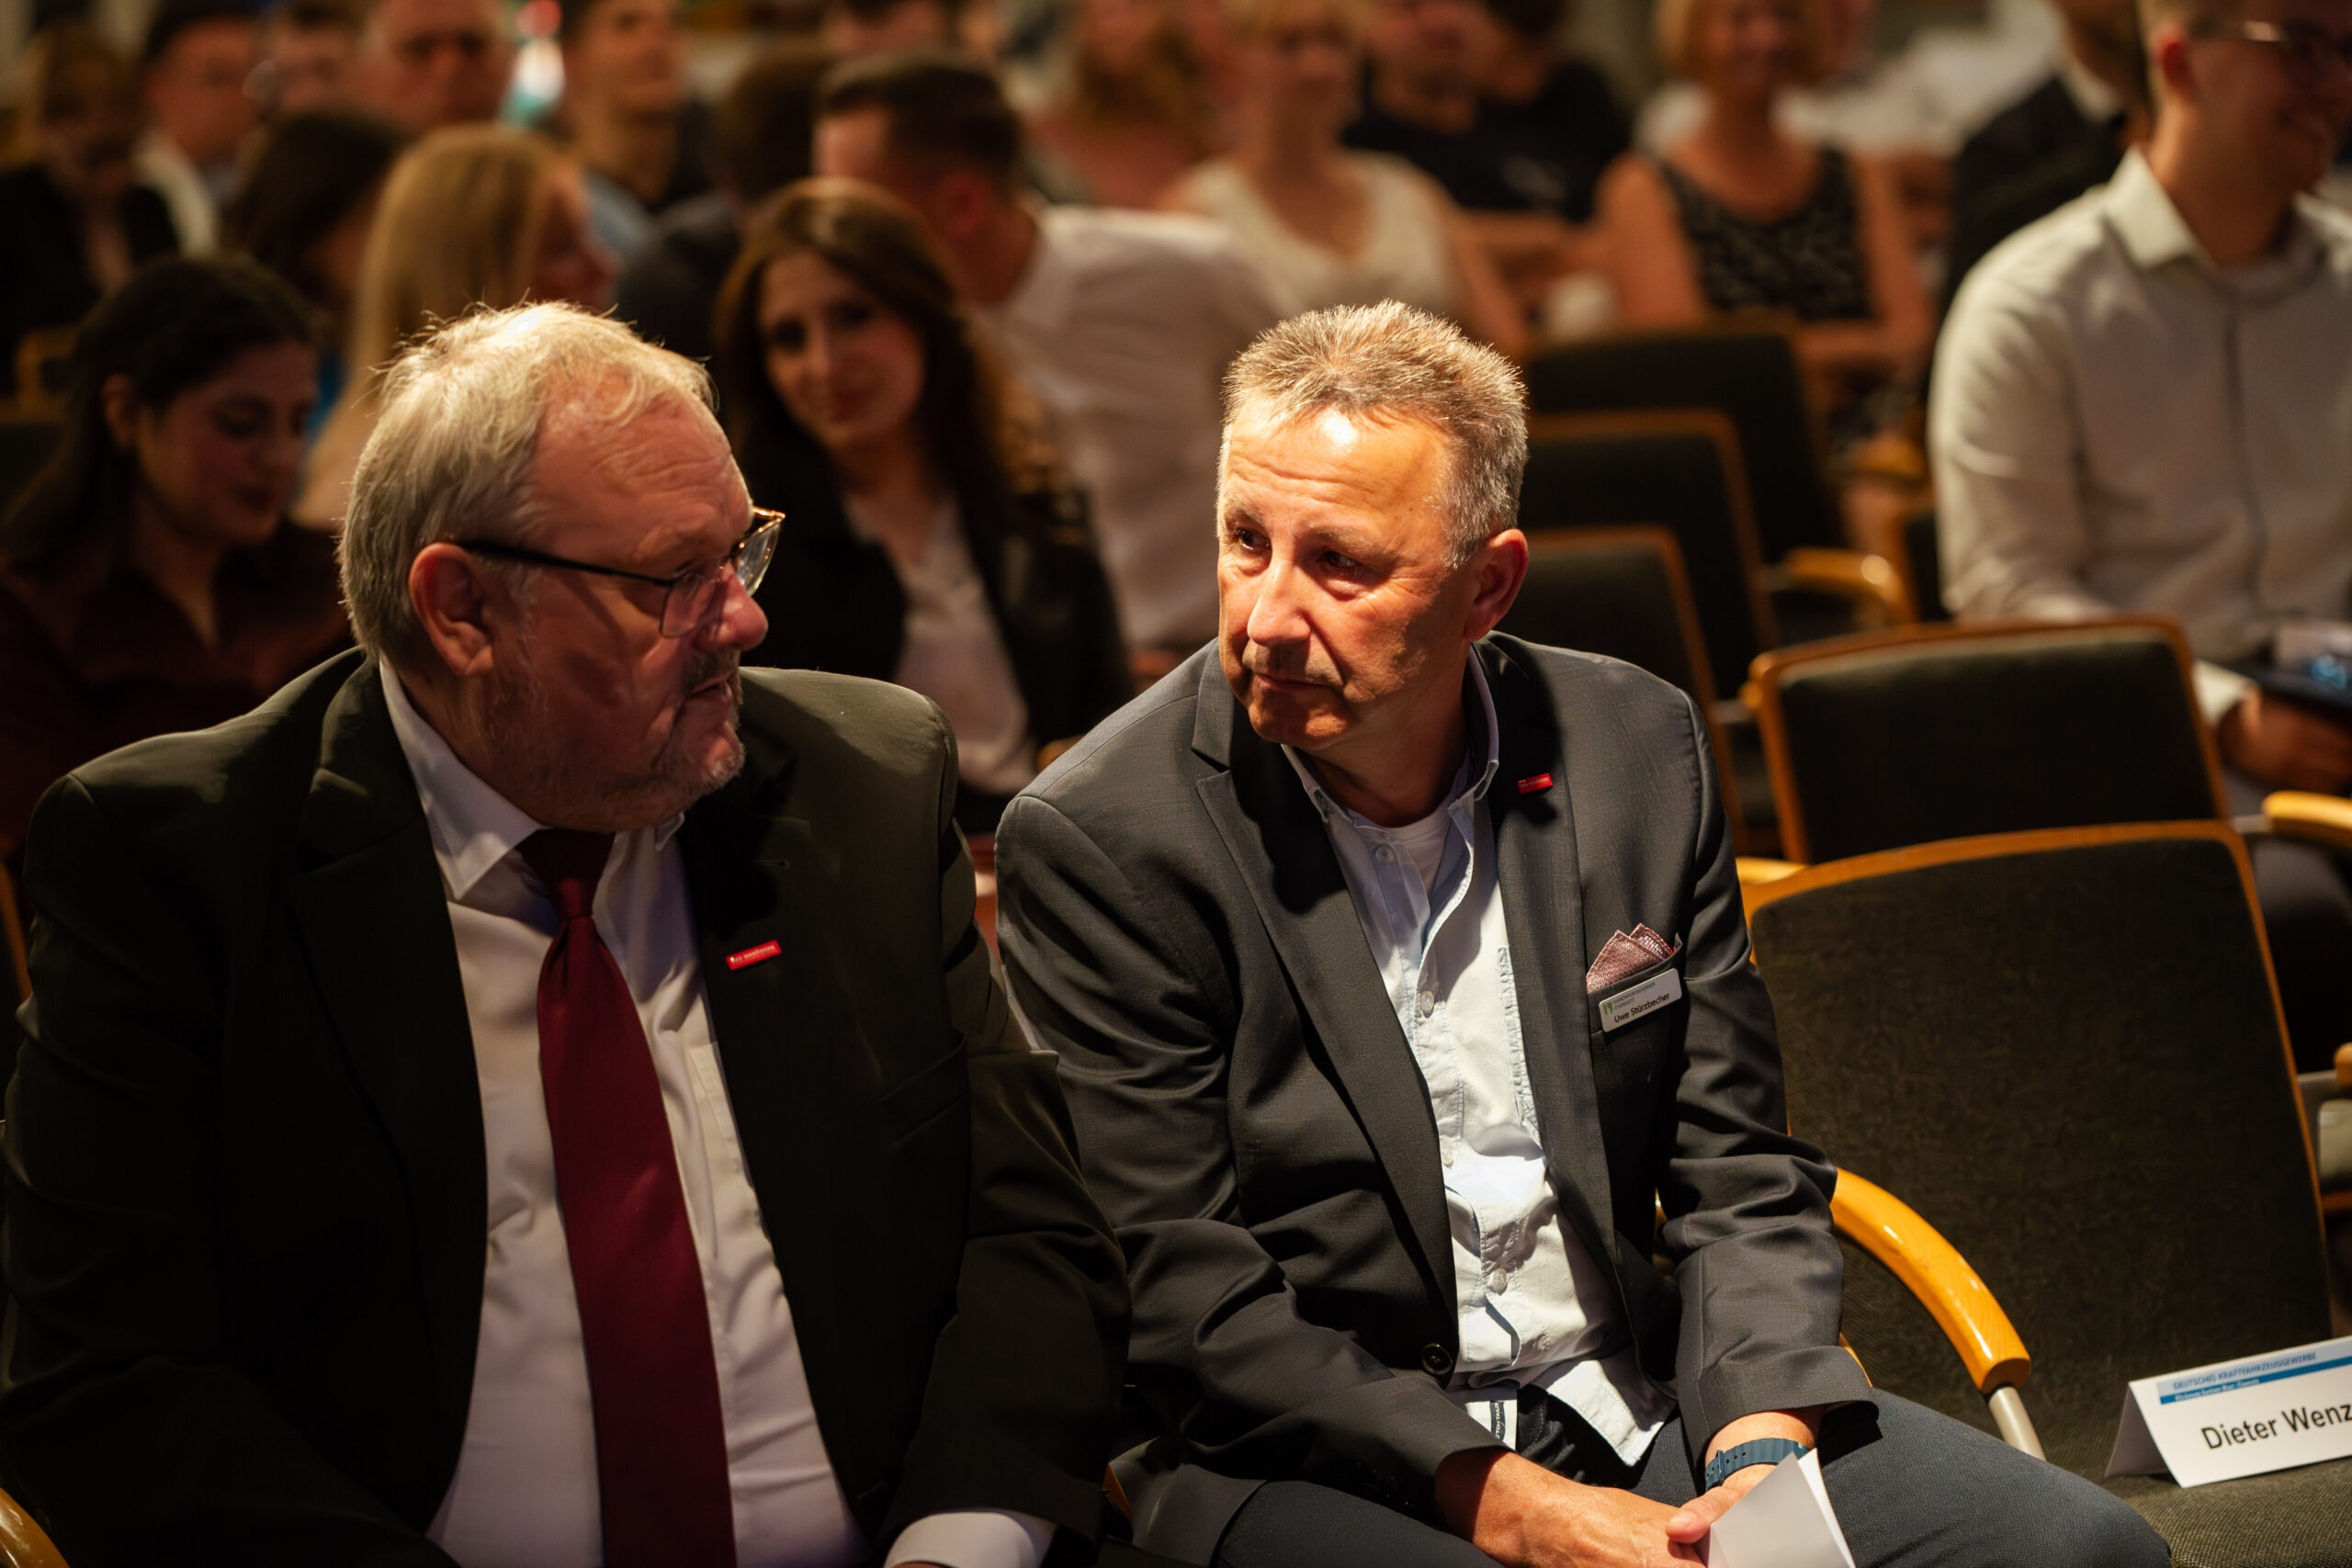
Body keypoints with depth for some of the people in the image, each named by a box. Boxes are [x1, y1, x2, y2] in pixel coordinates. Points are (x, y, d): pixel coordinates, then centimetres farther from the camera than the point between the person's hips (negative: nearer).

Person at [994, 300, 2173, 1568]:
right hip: (1301, 1458, -5)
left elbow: (1740, 1174, 8)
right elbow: (1182, 1309, -11)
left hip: (1638, 1402, 5)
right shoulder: (1099, 843, -9)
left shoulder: (1636, 750, 4)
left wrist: (1762, 1452, -10)